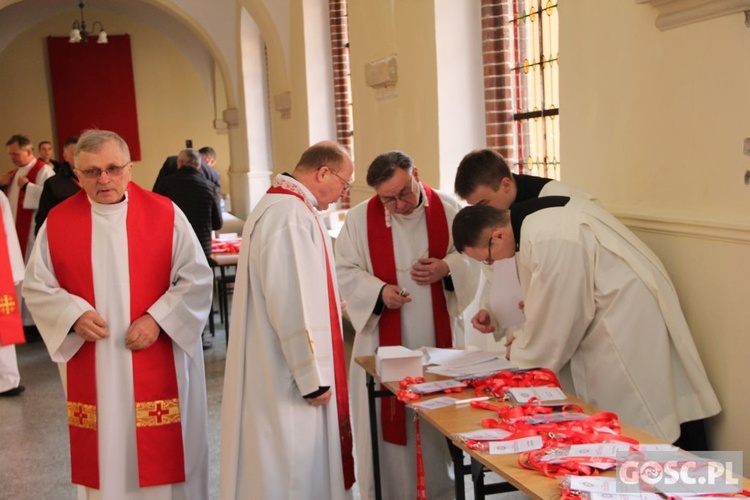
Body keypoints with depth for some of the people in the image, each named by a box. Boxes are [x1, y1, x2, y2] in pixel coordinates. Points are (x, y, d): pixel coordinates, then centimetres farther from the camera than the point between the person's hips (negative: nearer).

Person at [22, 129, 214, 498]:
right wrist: (74, 314, -12)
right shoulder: (58, 221, 1)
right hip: (91, 366, 2)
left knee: (162, 452, 7)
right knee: (103, 454, 10)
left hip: (157, 362, -1)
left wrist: (158, 319, -16)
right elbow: (36, 287, 6)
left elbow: (196, 278, -4)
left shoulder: (165, 214, -4)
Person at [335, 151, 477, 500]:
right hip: (384, 339, -1)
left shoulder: (448, 209, -3)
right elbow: (345, 272, -2)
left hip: (440, 336, 1)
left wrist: (446, 268, -16)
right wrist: (379, 291, -19)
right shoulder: (360, 218, -6)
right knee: (384, 421, 5)